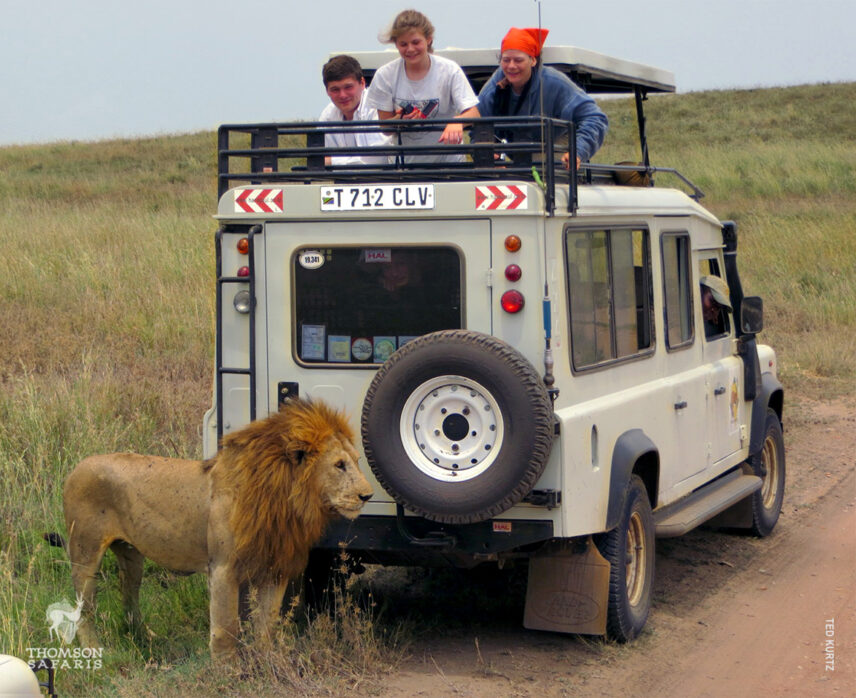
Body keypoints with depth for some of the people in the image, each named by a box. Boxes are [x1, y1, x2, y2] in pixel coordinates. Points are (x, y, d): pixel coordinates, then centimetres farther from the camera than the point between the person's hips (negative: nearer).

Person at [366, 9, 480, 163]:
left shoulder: (449, 70, -4)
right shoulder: (385, 76, -1)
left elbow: (474, 113, -12)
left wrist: (457, 121, -35)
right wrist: (400, 120, -20)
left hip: (448, 160, -1)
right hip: (406, 162, 1)